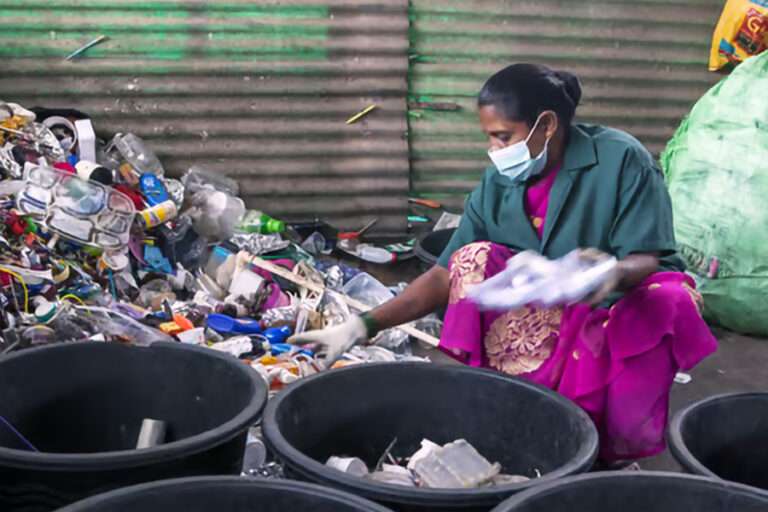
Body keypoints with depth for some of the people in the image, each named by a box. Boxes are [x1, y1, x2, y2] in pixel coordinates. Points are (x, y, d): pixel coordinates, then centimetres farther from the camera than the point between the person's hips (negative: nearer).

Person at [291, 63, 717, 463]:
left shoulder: (620, 159, -15)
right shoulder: (497, 186, -5)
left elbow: (646, 259, -17)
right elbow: (448, 275, -5)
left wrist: (615, 273, -43)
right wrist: (364, 326, -14)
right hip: (550, 316, 3)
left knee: (671, 298, -35)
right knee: (476, 258, -16)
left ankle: (617, 449, -15)